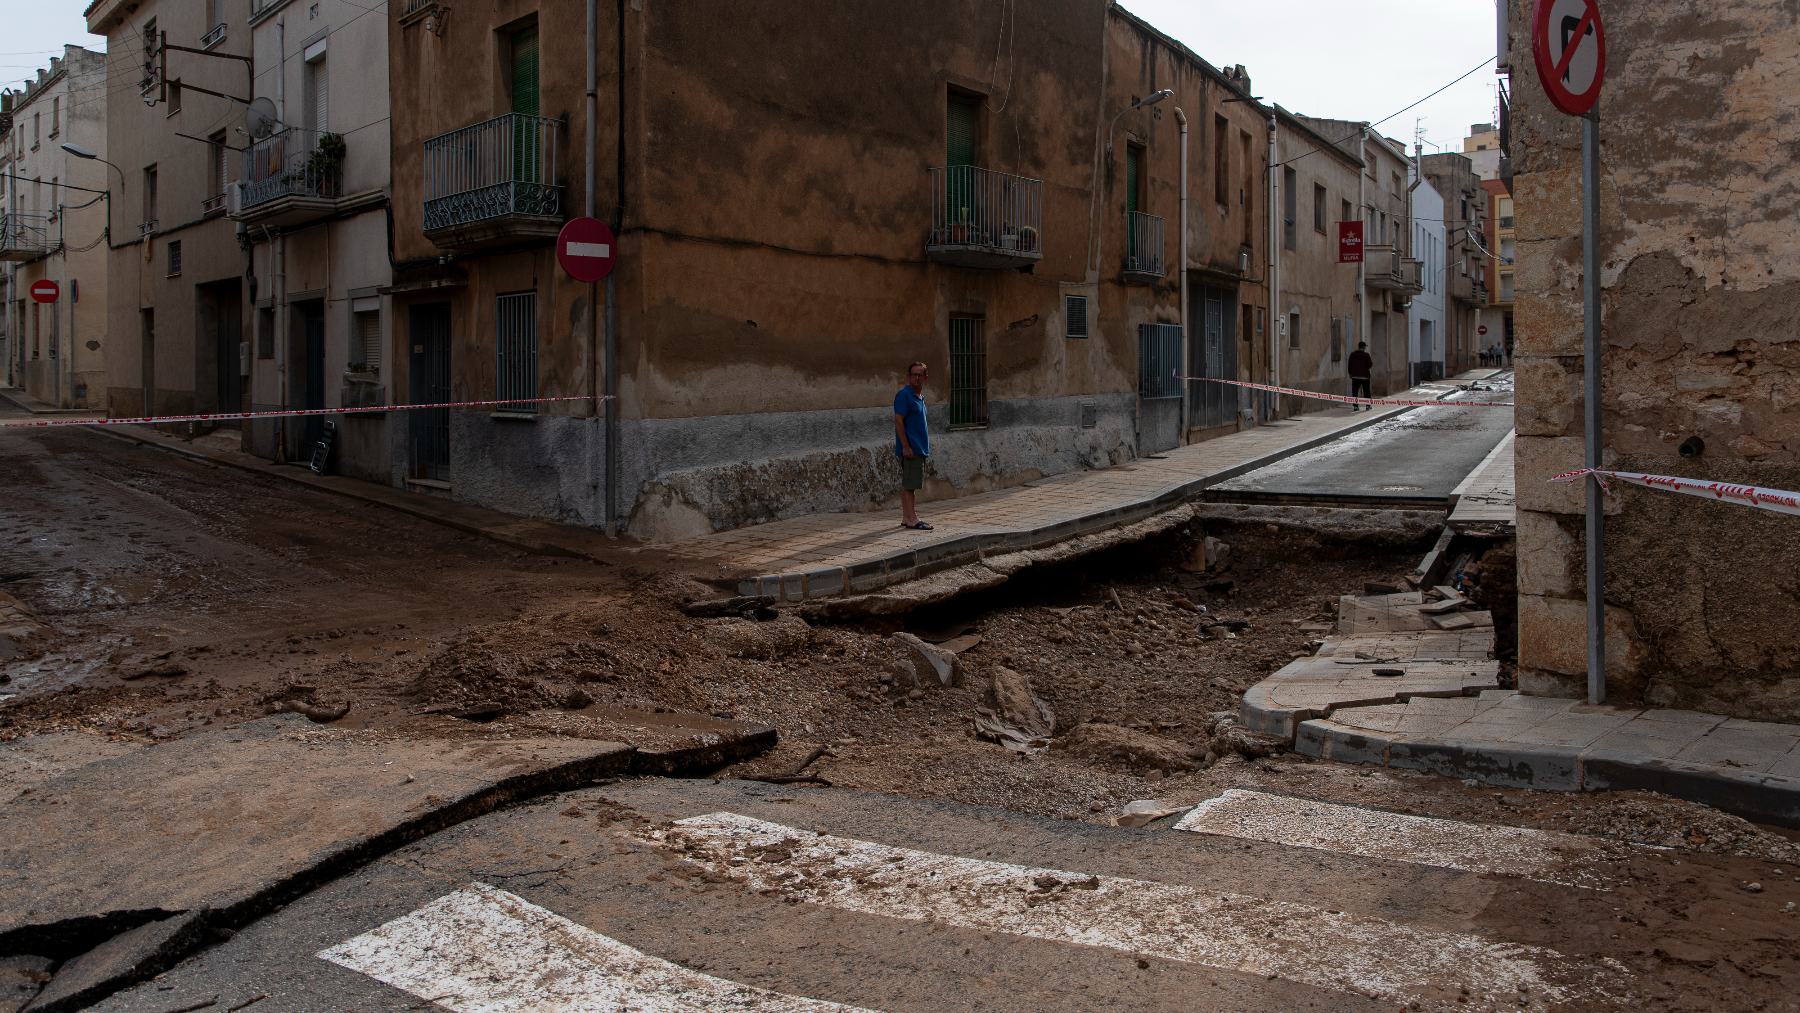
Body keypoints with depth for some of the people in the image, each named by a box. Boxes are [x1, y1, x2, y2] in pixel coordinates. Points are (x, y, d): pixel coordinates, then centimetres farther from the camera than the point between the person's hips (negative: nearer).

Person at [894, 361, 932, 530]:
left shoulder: (920, 397, 17)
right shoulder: (904, 395, -11)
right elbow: (898, 421, -16)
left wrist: (925, 445, 20)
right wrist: (905, 446, -20)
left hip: (919, 448, 9)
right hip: (910, 449, -9)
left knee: (908, 485, 12)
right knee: (909, 485, -7)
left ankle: (906, 518, 16)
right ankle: (911, 519, -7)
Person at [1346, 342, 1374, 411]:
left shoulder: (1352, 354, 1)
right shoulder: (1366, 355, -9)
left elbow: (1350, 365, 5)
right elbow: (1370, 365, -8)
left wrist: (1350, 373, 15)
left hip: (1355, 376, 2)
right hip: (1365, 376, -2)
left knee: (1355, 392, 2)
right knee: (1366, 392, 8)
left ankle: (1355, 406, -2)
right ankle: (1368, 405, 11)